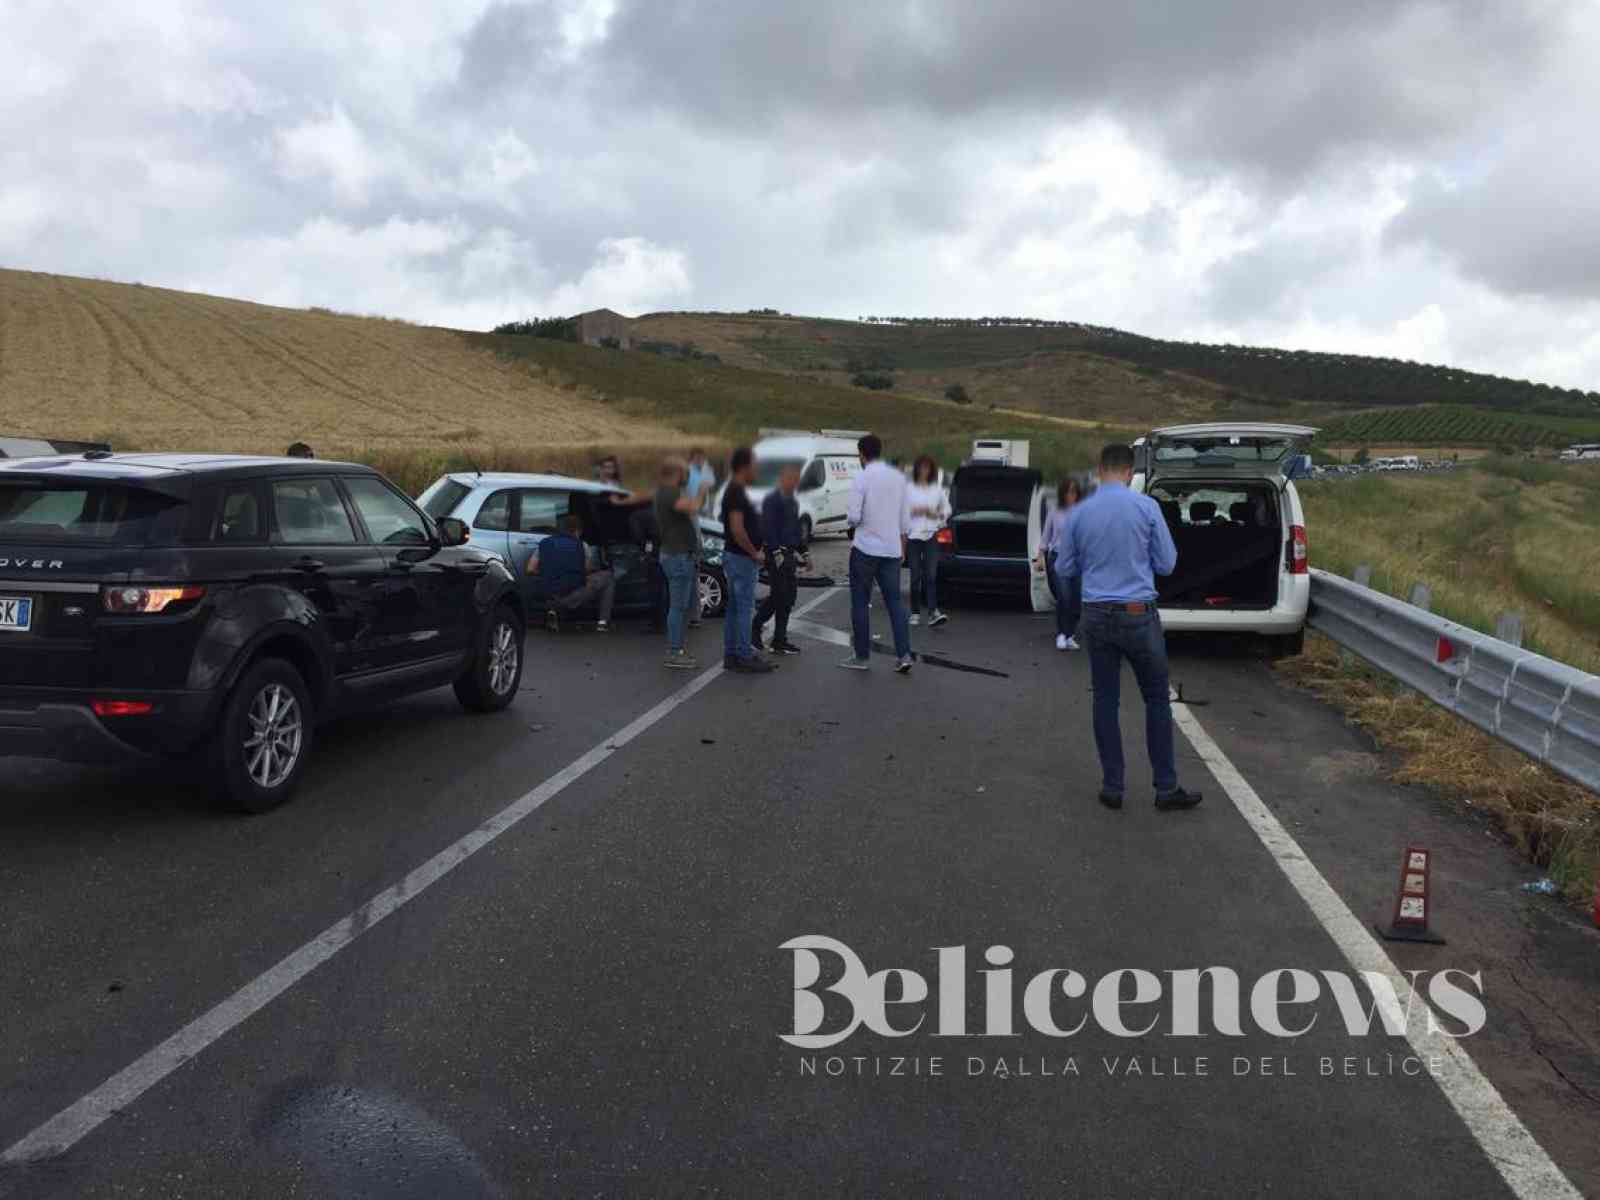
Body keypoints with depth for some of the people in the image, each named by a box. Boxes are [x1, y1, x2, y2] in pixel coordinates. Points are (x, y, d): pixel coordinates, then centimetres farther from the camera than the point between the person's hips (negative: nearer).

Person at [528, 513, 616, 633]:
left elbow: (530, 570, 7)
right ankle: (603, 622, 9)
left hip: (552, 596, 4)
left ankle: (554, 609, 10)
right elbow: (588, 569, 11)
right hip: (575, 597, -4)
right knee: (608, 577, 16)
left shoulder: (544, 543, 8)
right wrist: (597, 569, 35)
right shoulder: (580, 545, 0)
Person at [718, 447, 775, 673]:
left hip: (735, 557, 10)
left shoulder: (734, 491, 13)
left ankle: (731, 654, 17)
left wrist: (753, 552, 17)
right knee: (744, 608, -4)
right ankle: (744, 656, 1)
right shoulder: (737, 492, -19)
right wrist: (754, 553, -16)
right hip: (742, 558, -10)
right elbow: (737, 529, -27)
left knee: (734, 608, 12)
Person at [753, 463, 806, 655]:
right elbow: (768, 528, -17)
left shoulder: (793, 502, 19)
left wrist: (802, 553, 21)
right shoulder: (772, 500, -9)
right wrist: (777, 553, -22)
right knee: (782, 596, -6)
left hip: (789, 554, 9)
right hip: (776, 553, -9)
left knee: (788, 595, 10)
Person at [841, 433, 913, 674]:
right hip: (892, 549, 5)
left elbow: (853, 517, -16)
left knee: (860, 602, 7)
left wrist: (849, 513, 7)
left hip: (866, 548, -5)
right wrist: (902, 548, 19)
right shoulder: (898, 478, 6)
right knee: (894, 601, 8)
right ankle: (904, 655, 0)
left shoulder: (861, 479, -11)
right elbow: (903, 517, 11)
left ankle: (862, 656, 11)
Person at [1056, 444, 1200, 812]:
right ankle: (1166, 787, 11)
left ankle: (1112, 787, 12)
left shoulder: (1079, 513, -1)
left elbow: (1064, 568, 9)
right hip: (1138, 615, -2)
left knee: (1106, 701, 9)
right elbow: (1166, 564, -2)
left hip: (1097, 616, 2)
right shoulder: (1146, 507, -8)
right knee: (1156, 699, 8)